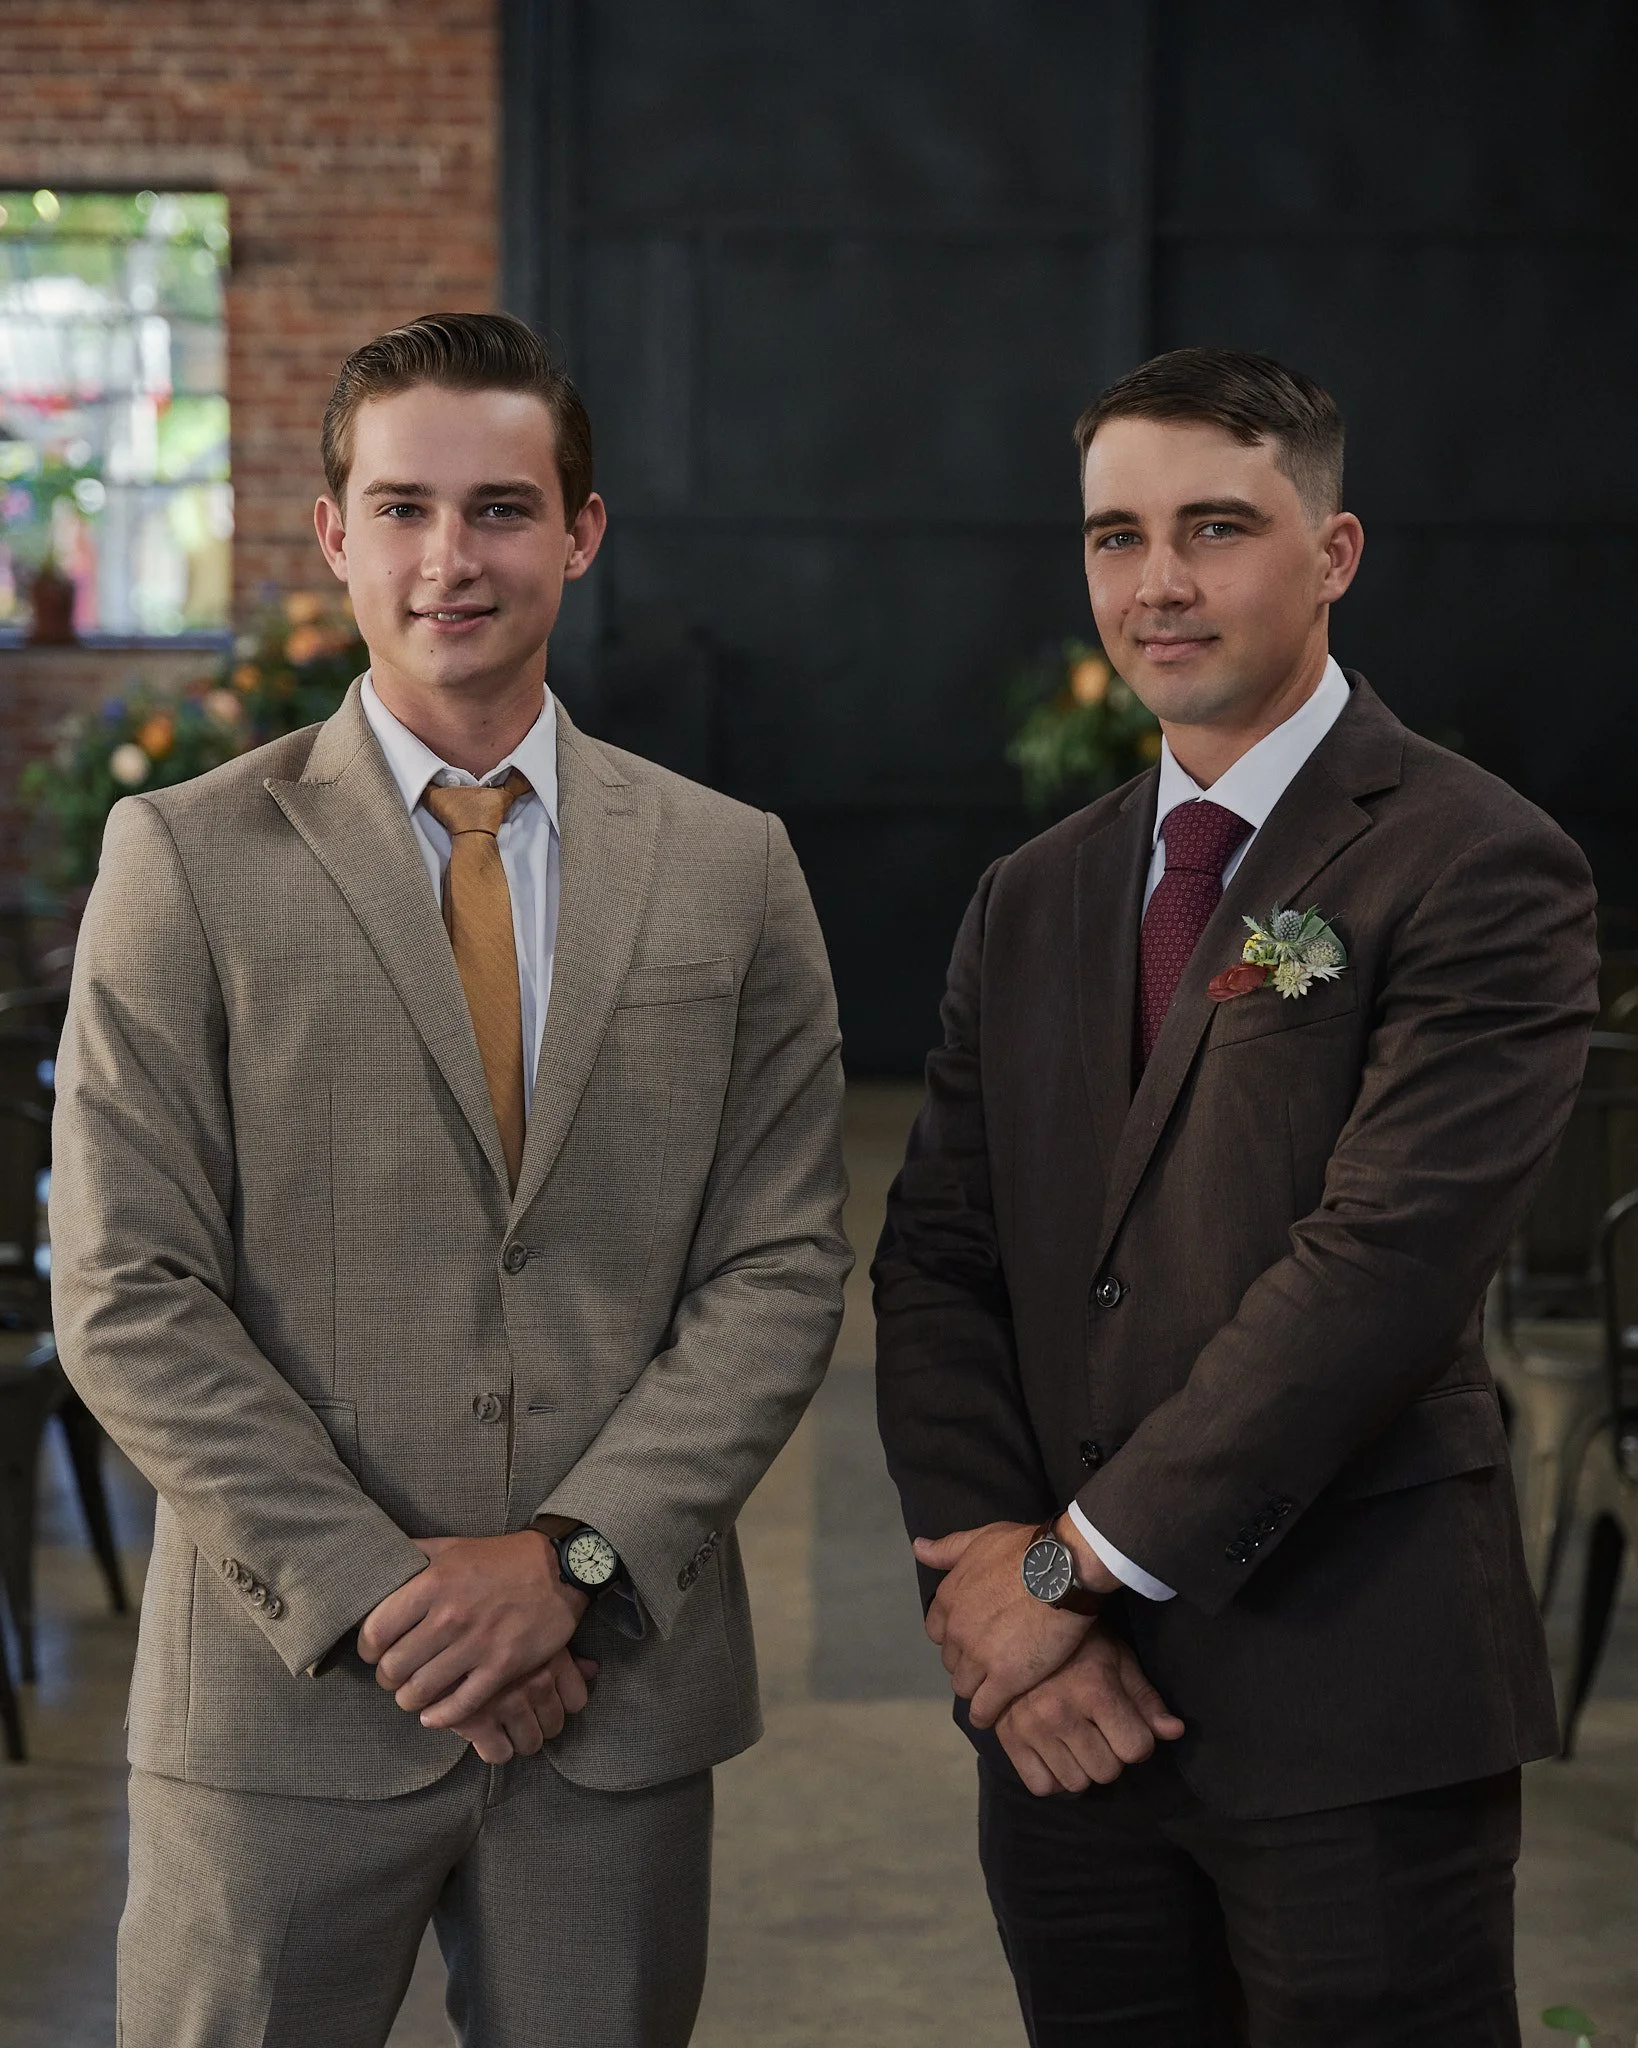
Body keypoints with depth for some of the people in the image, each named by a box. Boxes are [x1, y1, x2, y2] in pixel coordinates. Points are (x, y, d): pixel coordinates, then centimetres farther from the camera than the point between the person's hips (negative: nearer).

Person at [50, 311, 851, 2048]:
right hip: (283, 1691, -2)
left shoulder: (731, 869, 5)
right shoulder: (187, 861, -2)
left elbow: (781, 1266, 2)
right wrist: (372, 1594, -12)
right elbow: (124, 1298, -6)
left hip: (621, 1678, 2)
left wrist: (573, 1553, -10)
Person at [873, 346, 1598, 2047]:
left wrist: (1087, 1563, -14)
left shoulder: (1475, 870, -8)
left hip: (1353, 1713, -5)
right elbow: (935, 1262, 8)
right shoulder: (1033, 901, 13)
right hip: (1063, 1711, 5)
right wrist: (989, 1567, -8)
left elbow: (1378, 1263, -17)